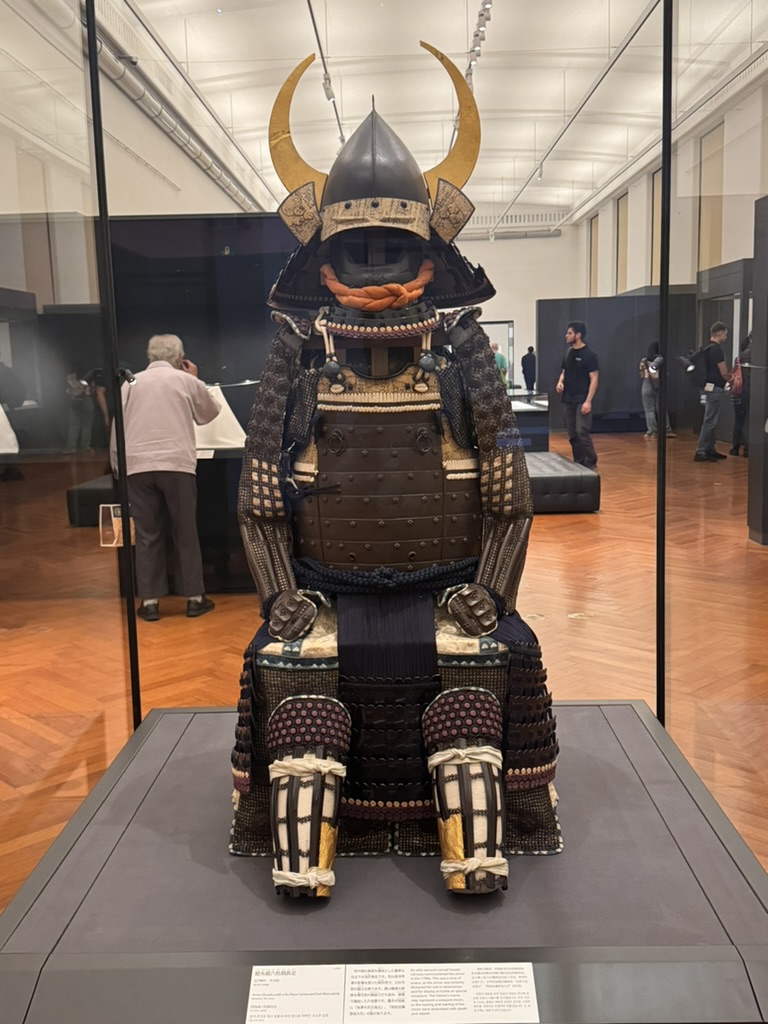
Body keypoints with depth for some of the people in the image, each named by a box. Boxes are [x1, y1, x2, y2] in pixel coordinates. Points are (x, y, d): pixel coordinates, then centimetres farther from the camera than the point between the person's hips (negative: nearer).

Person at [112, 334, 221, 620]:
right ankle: (194, 598, 12)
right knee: (186, 533, 7)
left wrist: (116, 464, 15)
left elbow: (117, 428, 9)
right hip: (177, 464, -2)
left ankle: (149, 602, 8)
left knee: (147, 535, 7)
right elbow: (210, 413, 20)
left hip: (138, 466, 2)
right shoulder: (187, 381, 6)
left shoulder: (131, 383, 11)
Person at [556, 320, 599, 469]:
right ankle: (578, 463, 18)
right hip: (568, 400, 7)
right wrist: (560, 382, 1)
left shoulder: (588, 355, -10)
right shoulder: (568, 353, 11)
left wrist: (588, 401, -19)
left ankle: (591, 463, -1)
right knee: (572, 435, 9)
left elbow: (594, 379, -12)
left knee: (582, 433, -12)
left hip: (582, 401, -7)